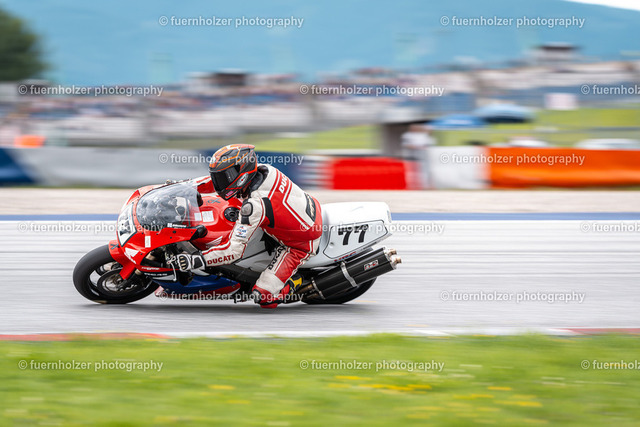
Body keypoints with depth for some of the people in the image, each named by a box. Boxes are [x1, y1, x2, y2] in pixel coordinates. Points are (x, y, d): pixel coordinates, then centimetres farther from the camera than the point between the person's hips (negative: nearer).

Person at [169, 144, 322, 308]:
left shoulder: (254, 205, -34)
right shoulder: (264, 170, -12)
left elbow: (235, 250, -34)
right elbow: (227, 177, 7)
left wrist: (197, 261, -37)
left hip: (300, 245, -8)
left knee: (264, 297, -13)